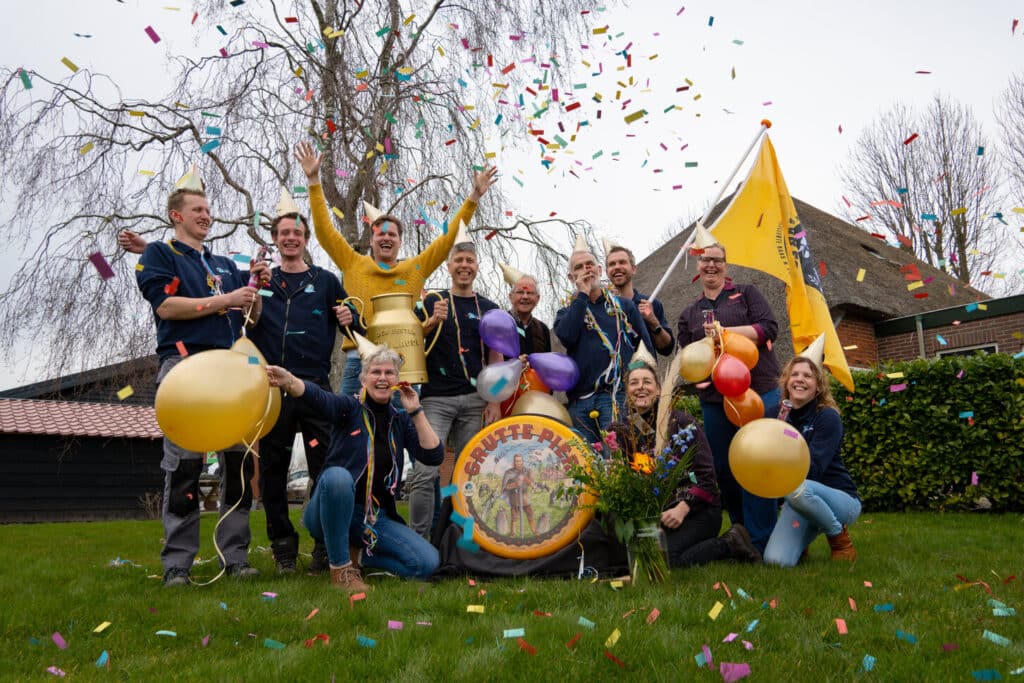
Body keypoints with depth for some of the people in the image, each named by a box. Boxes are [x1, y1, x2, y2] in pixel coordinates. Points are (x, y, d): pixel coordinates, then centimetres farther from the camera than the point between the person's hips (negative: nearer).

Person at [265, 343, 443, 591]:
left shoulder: (401, 420, 9)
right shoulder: (350, 407, -2)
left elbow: (433, 456, -3)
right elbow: (317, 397, -25)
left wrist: (416, 412, -6)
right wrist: (288, 381, -47)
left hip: (376, 517, 3)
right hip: (333, 512, -3)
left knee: (427, 562, -16)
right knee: (337, 475, -38)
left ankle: (356, 555, 8)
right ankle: (340, 568, -21)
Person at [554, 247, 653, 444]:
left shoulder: (624, 306, 15)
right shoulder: (567, 312, 17)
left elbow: (646, 348, 11)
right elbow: (566, 336, -7)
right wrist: (582, 295, -1)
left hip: (617, 396, -2)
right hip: (580, 399, 2)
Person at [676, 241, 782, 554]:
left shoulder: (746, 293, 9)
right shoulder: (689, 314, 18)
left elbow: (769, 328, -4)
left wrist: (727, 332, -13)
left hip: (759, 392, -4)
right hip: (714, 400, 4)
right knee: (723, 468, 8)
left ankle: (761, 543, -1)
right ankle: (740, 531, 24)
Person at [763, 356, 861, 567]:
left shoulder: (828, 417, -13)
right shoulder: (775, 414, 2)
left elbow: (813, 470, -23)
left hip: (841, 499, -4)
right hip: (799, 501, 4)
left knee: (798, 488, -37)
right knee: (776, 560, -21)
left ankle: (841, 539, -9)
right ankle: (803, 537, 16)